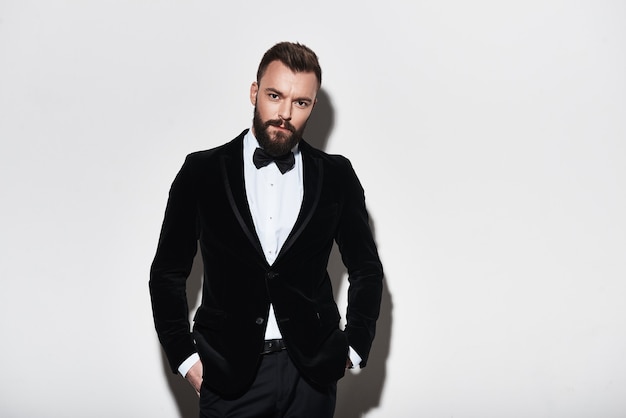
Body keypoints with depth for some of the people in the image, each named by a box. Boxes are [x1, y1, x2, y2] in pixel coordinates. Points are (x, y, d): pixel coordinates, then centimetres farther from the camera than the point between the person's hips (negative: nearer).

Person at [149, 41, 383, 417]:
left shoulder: (337, 176, 3)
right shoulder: (202, 172, 0)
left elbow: (366, 269, 12)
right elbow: (168, 273, 4)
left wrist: (355, 348, 5)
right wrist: (184, 356, -2)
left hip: (312, 372, 1)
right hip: (228, 373, -1)